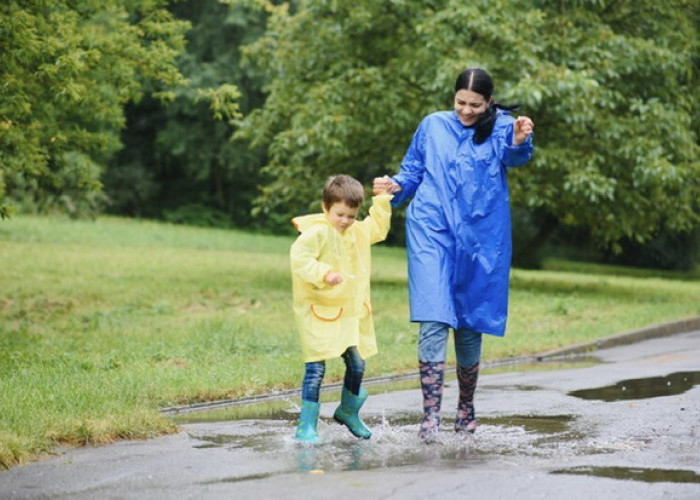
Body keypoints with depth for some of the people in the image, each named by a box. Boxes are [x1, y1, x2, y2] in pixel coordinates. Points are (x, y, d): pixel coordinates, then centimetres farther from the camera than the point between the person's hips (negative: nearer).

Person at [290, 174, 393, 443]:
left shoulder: (359, 232, 12)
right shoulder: (317, 233, -15)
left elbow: (378, 228, 30)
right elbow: (299, 257, -25)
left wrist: (381, 200, 20)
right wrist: (324, 274, -34)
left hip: (351, 312, 7)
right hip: (319, 312, -7)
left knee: (357, 363, 13)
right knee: (316, 368, -8)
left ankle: (348, 411, 37)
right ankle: (306, 426, -4)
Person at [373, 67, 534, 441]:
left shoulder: (501, 127, 2)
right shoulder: (433, 126, 9)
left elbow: (513, 156, -19)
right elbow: (412, 171, 16)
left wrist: (520, 142, -41)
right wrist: (396, 186, -5)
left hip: (481, 236, 0)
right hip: (431, 229, 0)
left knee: (470, 322, 9)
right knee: (433, 319, -13)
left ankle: (466, 407, 28)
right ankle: (431, 413, -14)